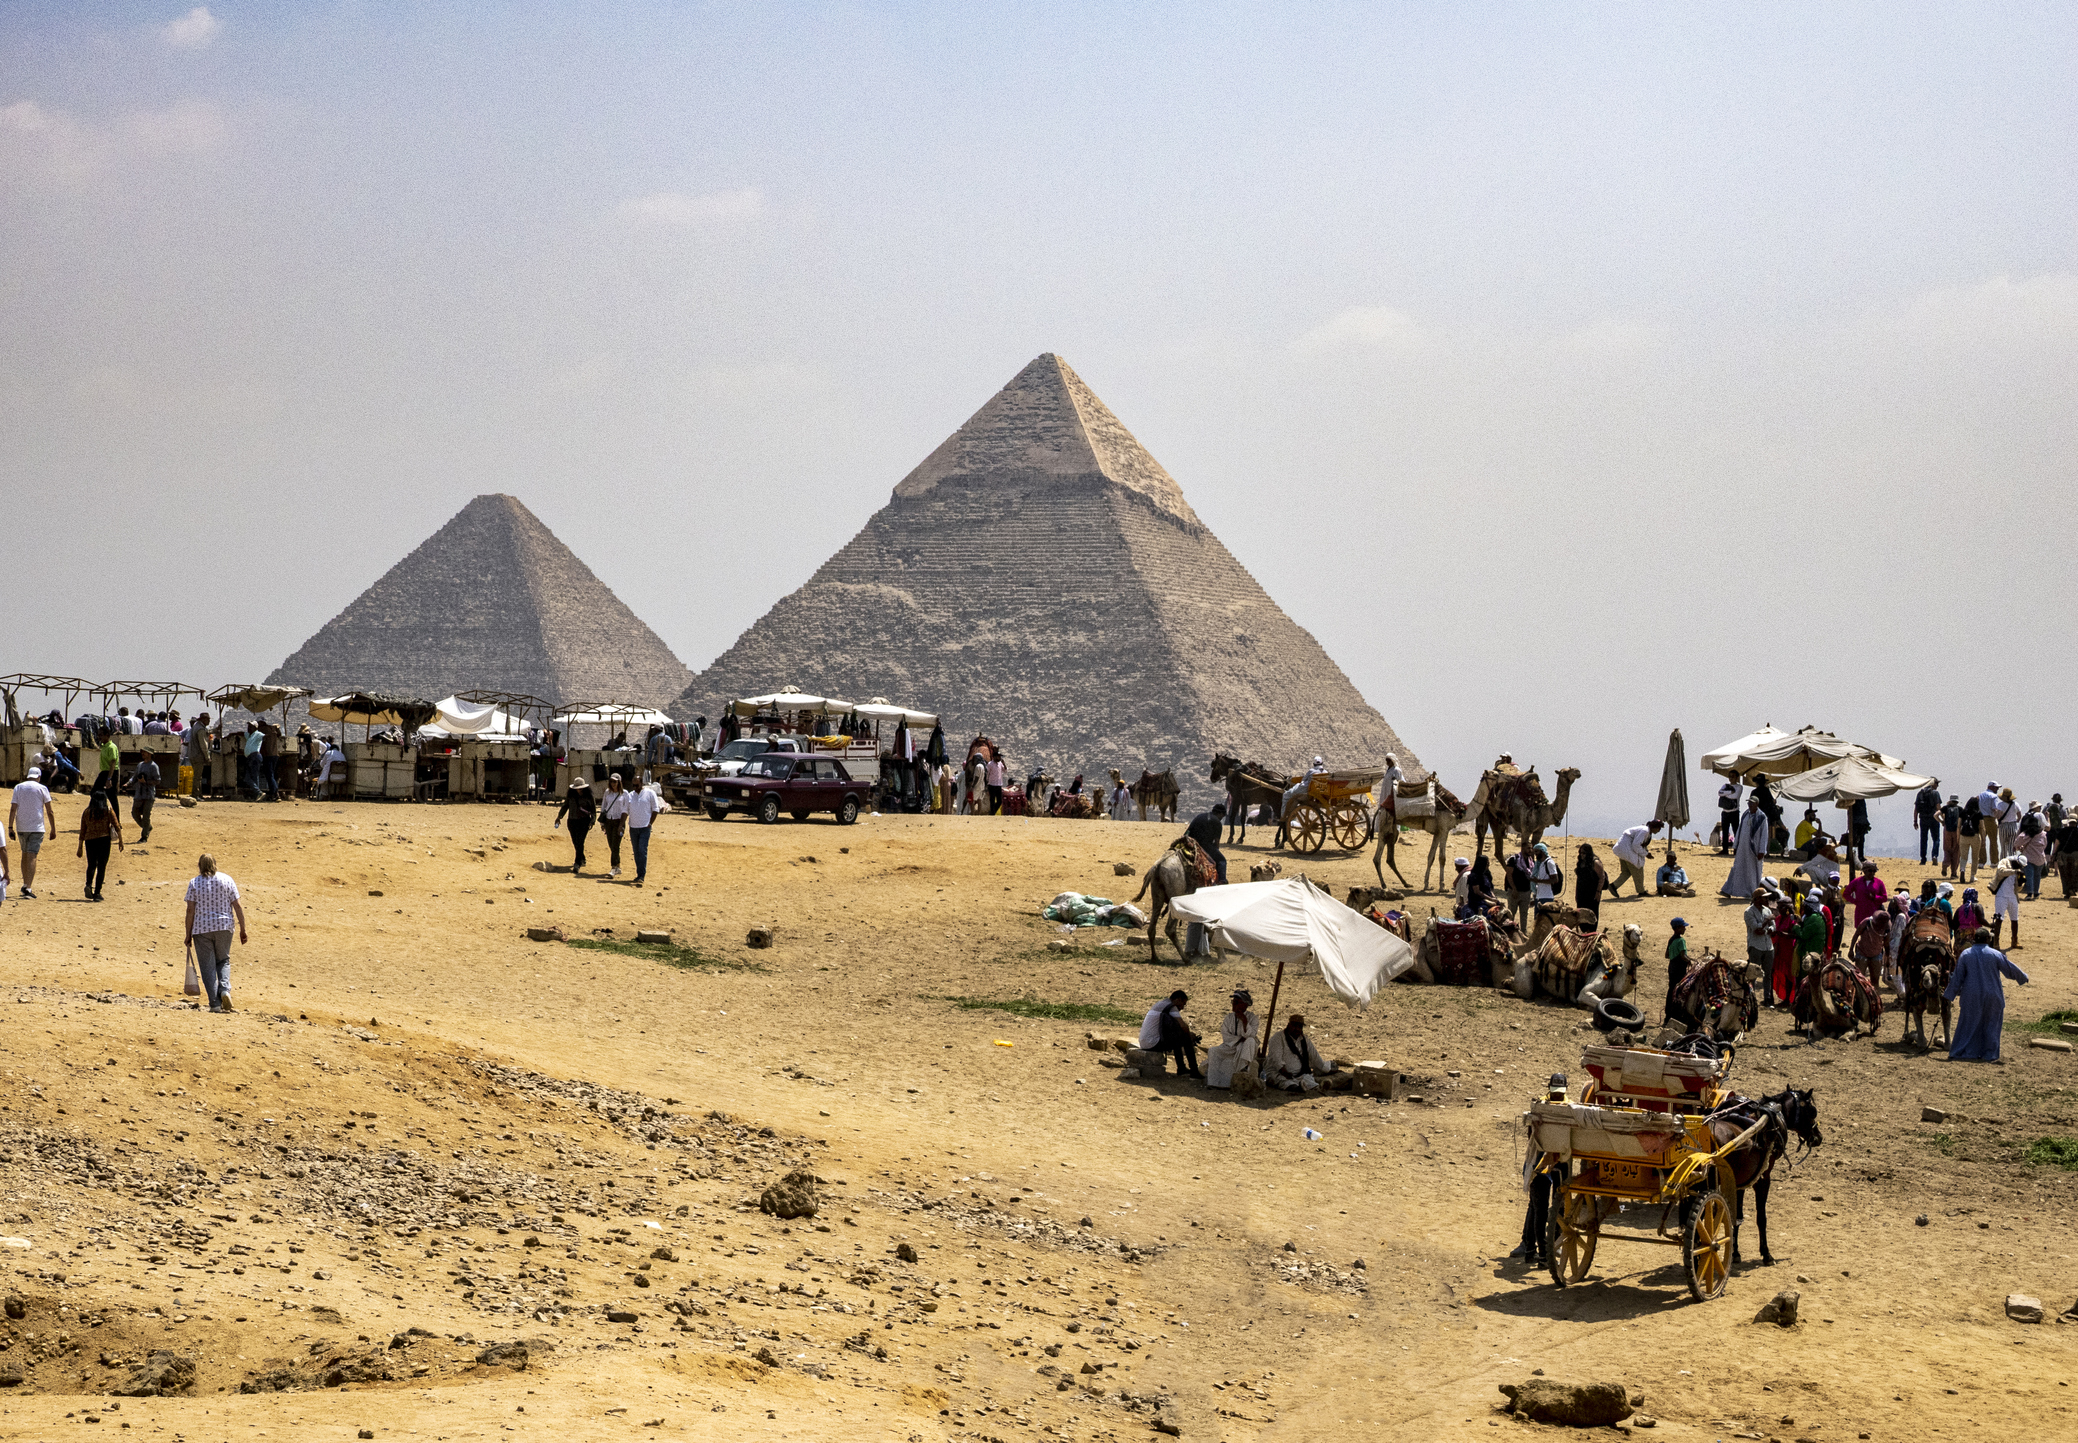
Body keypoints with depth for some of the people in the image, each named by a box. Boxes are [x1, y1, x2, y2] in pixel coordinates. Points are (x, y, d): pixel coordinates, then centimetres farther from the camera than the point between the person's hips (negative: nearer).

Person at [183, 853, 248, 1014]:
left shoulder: (194, 883, -3)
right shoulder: (227, 880, 1)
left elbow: (190, 910, -6)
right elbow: (238, 906, -1)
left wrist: (188, 934, 0)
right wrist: (242, 929, 6)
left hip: (201, 928, -2)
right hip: (224, 927, 2)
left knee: (208, 967, 4)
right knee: (223, 961, 19)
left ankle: (215, 1004, -1)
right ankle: (225, 989, -6)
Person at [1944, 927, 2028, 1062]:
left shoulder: (1965, 954, -3)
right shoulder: (1995, 954, -8)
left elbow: (1957, 977, 0)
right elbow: (2011, 969, 2)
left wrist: (1948, 995, 6)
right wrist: (2023, 977, 21)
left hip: (1971, 997, 1)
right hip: (1992, 997, -1)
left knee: (1968, 1024, 9)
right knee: (1990, 1025, 11)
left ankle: (1959, 1052, 7)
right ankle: (1989, 1054, 11)